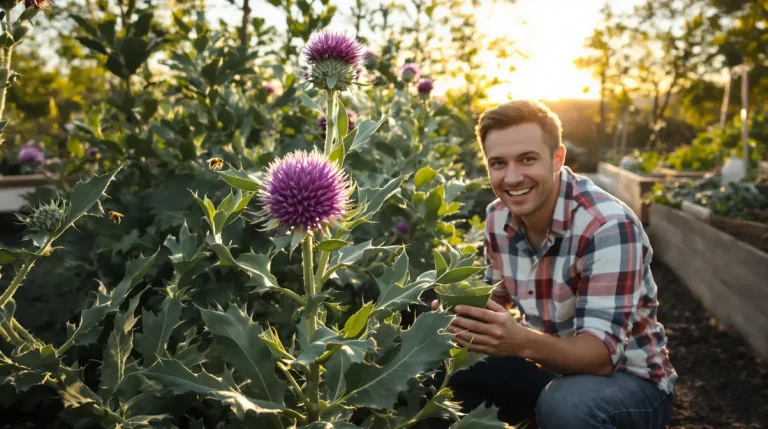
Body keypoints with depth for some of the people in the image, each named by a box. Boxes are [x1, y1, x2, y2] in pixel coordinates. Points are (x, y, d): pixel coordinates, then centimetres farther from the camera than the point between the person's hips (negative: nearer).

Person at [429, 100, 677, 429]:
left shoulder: (609, 226, -27)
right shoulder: (498, 217, -6)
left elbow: (603, 353, -30)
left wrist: (523, 343, -49)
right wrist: (466, 309, -13)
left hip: (629, 379, -5)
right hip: (550, 367, 6)